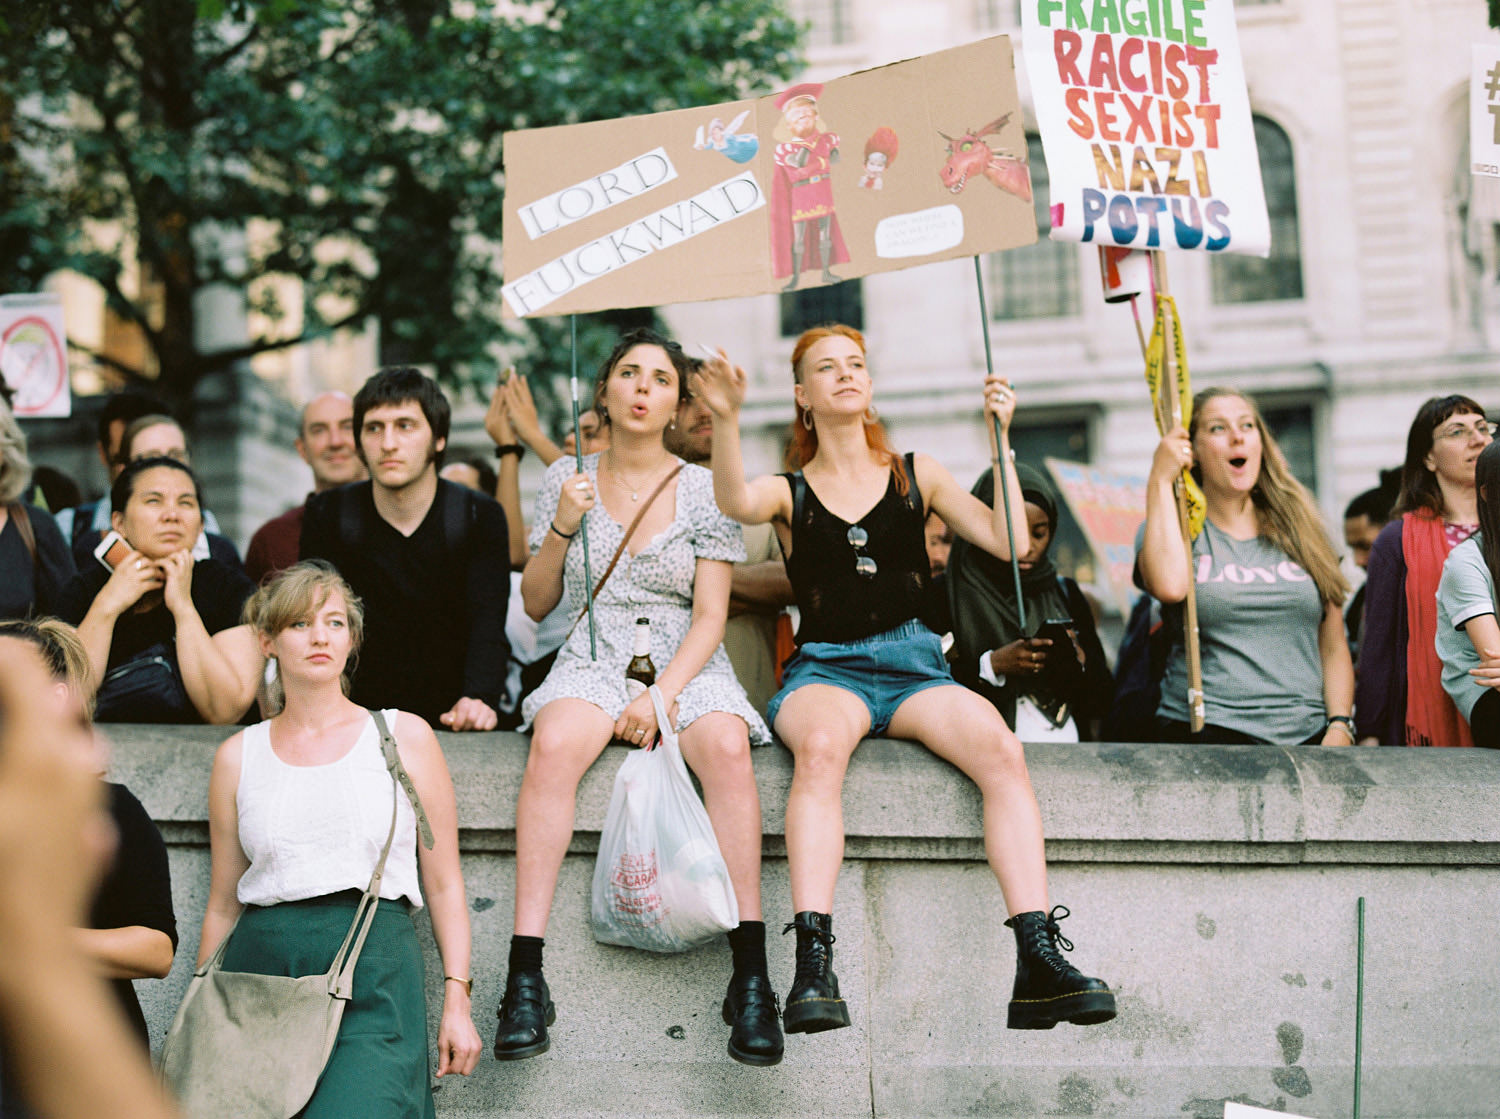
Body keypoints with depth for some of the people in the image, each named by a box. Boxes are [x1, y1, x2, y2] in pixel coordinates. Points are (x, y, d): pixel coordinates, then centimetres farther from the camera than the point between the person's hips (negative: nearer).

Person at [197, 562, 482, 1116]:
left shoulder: (404, 737, 8)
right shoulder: (238, 757, 12)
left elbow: (443, 884, 8)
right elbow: (223, 905, 16)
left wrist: (457, 999, 0)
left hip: (377, 972, -2)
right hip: (261, 971, 2)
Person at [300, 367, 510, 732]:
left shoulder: (480, 518, 0)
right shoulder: (327, 516, 4)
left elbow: (488, 623, -12)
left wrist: (480, 698, -32)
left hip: (453, 719, -1)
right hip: (359, 715, 1)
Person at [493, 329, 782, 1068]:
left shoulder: (703, 489, 7)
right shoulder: (566, 479, 11)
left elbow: (710, 616, 1)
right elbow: (535, 605, 11)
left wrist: (664, 695, -15)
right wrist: (562, 528, -7)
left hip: (685, 665, 0)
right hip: (591, 660, 0)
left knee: (727, 746, -34)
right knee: (554, 743, -34)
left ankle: (751, 976, -33)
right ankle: (525, 975, -36)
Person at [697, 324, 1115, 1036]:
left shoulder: (915, 475, 18)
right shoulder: (788, 491, 13)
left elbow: (1008, 543, 6)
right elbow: (734, 503, -13)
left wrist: (1001, 440, 1)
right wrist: (726, 420, -29)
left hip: (912, 665, 2)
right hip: (826, 667, -2)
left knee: (1002, 750, -30)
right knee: (820, 745, -39)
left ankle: (1039, 962, -36)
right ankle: (812, 966, -45)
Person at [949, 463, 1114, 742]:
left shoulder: (1065, 594, 18)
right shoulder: (950, 594, 4)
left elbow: (1102, 701, 16)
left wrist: (1078, 661, -2)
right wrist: (991, 666, -12)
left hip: (1067, 749, 3)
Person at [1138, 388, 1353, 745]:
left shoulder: (1300, 532, 16)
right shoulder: (1180, 529, 8)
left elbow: (1334, 648, 16)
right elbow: (1169, 585, -18)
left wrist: (1340, 726, 0)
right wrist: (1160, 479, -7)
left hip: (1307, 735, 3)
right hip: (1207, 731, -2)